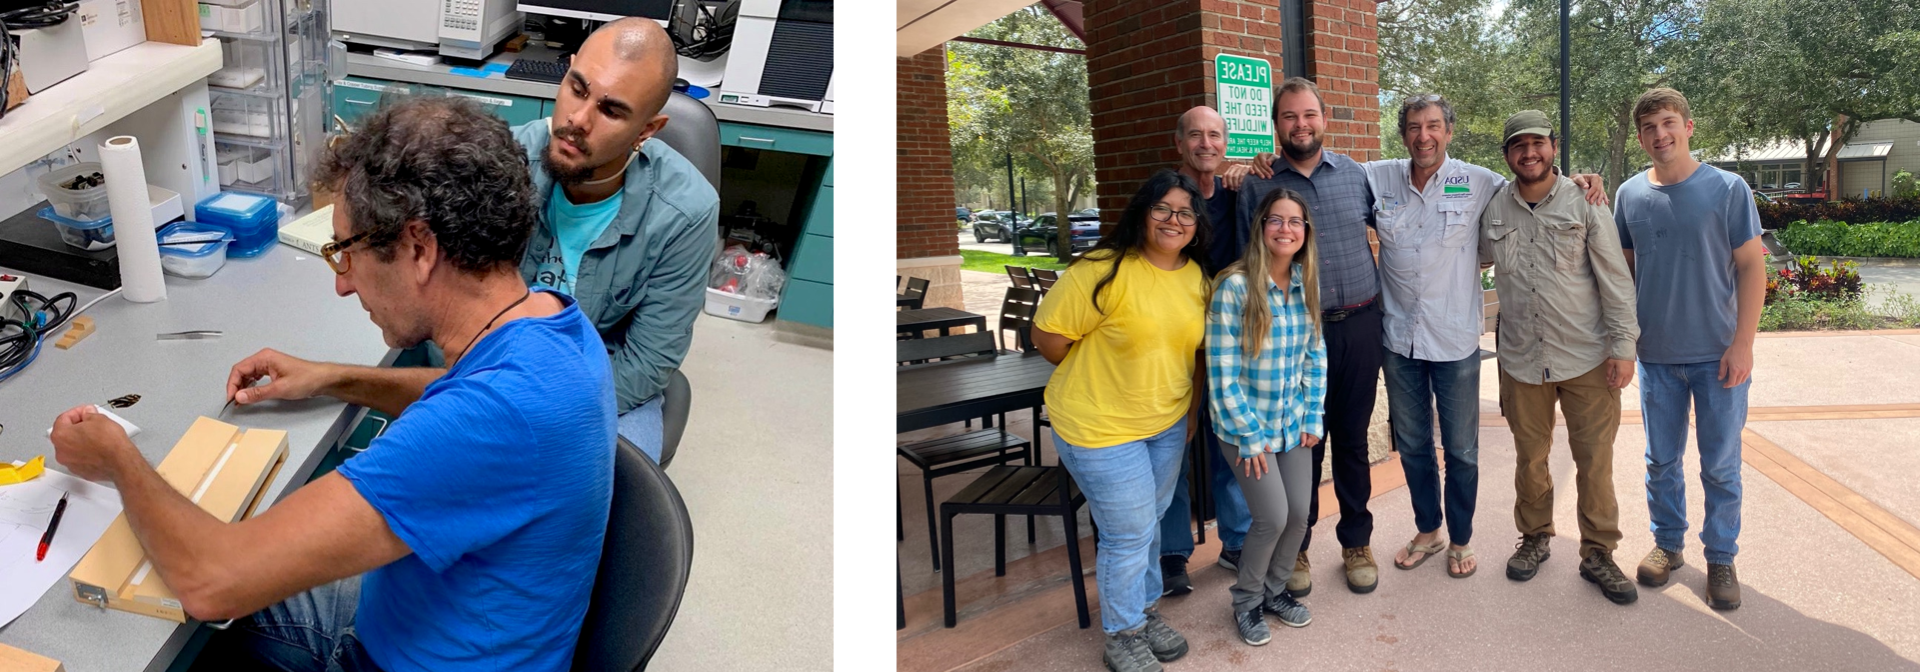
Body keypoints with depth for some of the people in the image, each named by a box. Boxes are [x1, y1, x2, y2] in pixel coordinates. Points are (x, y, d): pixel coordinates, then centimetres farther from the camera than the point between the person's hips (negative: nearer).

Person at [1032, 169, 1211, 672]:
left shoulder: (1197, 278, 1)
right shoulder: (1104, 271, -21)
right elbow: (1049, 335, -16)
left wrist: (1192, 409, 14)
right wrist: (1098, 381, -3)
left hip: (1168, 424, 7)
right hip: (1101, 426, -7)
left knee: (1151, 522, 21)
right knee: (1130, 533, 1)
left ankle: (1145, 610, 43)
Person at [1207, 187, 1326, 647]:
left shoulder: (1307, 284, -1)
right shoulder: (1234, 287, -20)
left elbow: (1316, 355, 8)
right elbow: (1222, 374, -18)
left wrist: (1313, 417, 3)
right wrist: (1250, 437, -15)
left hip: (1294, 422, 5)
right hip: (1246, 423, -5)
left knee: (1300, 513, 7)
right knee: (1273, 517, -6)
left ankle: (1275, 589, 33)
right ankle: (1246, 601, 19)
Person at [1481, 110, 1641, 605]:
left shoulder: (1584, 202, -3)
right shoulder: (1493, 210, 4)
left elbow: (1615, 278, -3)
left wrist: (1623, 345, -7)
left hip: (1587, 357, -2)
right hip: (1522, 359, 2)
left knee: (1595, 460, 2)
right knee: (1530, 457, 12)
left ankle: (1598, 553, 17)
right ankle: (1534, 537, 31)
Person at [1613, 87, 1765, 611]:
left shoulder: (1727, 189, -6)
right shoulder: (1630, 195, 2)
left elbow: (1752, 267, -6)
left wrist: (1743, 343, -11)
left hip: (1718, 354, -2)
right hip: (1656, 353, 3)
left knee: (1721, 465, 6)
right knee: (1662, 460, 13)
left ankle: (1720, 557, 21)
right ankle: (1667, 543, 29)